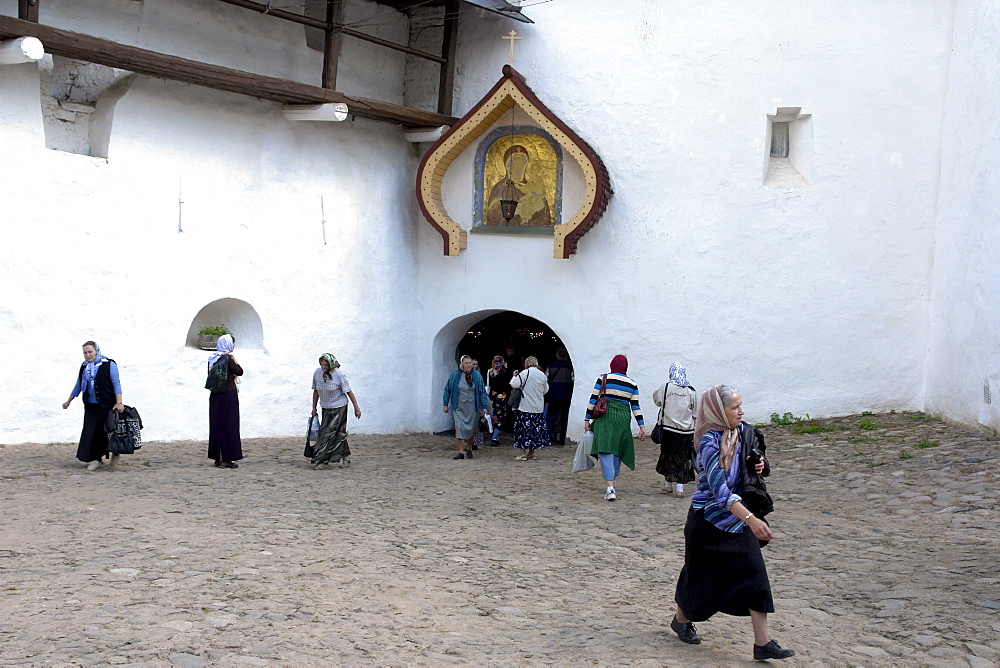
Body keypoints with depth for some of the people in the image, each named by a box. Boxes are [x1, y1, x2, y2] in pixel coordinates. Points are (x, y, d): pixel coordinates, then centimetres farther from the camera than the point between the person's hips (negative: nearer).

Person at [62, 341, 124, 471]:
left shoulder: (109, 364, -5)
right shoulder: (84, 366, 12)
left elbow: (116, 384, -9)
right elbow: (78, 385, 23)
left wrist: (119, 403, -16)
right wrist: (68, 401, 26)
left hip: (107, 405, -5)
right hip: (90, 405, 5)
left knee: (104, 430, -5)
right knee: (90, 431, -1)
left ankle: (115, 452, 18)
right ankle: (96, 458, 6)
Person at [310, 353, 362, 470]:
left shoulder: (339, 375, -17)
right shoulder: (317, 373, -4)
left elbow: (349, 392, -11)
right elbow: (316, 391, 8)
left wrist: (357, 408, -8)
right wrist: (314, 408, 11)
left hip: (339, 408, -5)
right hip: (325, 408, 5)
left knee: (329, 433, -9)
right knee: (339, 434, 9)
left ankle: (320, 460, -5)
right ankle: (346, 458, 20)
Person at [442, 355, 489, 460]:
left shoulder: (477, 375, -2)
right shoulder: (454, 375, -4)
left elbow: (482, 392, 3)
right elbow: (447, 390, 5)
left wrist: (484, 407, 0)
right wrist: (446, 404, 4)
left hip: (472, 407, 1)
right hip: (459, 407, -1)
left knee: (471, 429, 7)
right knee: (459, 427, -11)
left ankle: (469, 450, 26)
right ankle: (461, 452, -8)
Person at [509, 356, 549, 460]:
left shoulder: (525, 373, -11)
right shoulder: (542, 375, 5)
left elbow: (514, 384, -12)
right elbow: (545, 390, 14)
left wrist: (514, 376, 5)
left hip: (526, 406, -5)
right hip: (538, 407, 5)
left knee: (525, 428, 0)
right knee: (535, 428, 12)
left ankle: (525, 453, -1)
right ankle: (532, 452, 18)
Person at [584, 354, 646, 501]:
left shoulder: (603, 379, -1)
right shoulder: (632, 384, 7)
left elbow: (593, 400, -2)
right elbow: (636, 406, 5)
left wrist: (587, 419, 4)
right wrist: (641, 426, 8)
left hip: (605, 417, -3)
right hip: (623, 418, 4)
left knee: (606, 452, -8)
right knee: (617, 452, 17)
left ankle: (610, 489, -20)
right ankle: (611, 485, 27)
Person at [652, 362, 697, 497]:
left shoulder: (665, 387, -6)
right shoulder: (691, 391, -3)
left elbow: (656, 399, 12)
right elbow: (695, 413, 3)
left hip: (668, 428, 0)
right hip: (686, 430, 0)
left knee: (668, 454, 15)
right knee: (682, 456, 5)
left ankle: (668, 483, 24)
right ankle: (679, 486, 0)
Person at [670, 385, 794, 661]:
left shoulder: (742, 433, 0)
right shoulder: (710, 442, -22)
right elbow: (720, 489, -29)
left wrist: (759, 465, -7)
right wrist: (751, 519, -38)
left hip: (737, 518, 6)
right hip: (708, 519, -6)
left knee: (754, 574, -3)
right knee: (701, 574, 10)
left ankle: (762, 643, 0)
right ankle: (682, 620, 37)